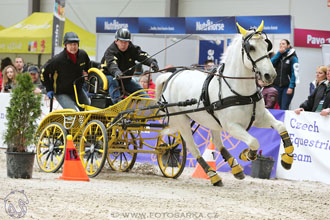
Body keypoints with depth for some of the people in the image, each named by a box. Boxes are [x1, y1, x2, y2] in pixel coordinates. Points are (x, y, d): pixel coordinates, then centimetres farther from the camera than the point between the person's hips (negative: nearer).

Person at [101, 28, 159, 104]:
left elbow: (143, 57, -26)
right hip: (109, 75, -5)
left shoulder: (133, 49, -9)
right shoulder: (110, 51, -23)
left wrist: (152, 62, -49)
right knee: (112, 81, -36)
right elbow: (111, 64, -44)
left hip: (126, 79, 5)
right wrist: (116, 72, -67)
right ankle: (117, 103, -48)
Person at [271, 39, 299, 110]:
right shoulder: (278, 56, 13)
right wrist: (279, 53, -6)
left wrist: (291, 87, -16)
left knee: (284, 108, -11)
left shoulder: (293, 58, -3)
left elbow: (294, 74, -9)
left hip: (287, 86, -5)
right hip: (277, 85, 5)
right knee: (280, 107, 7)